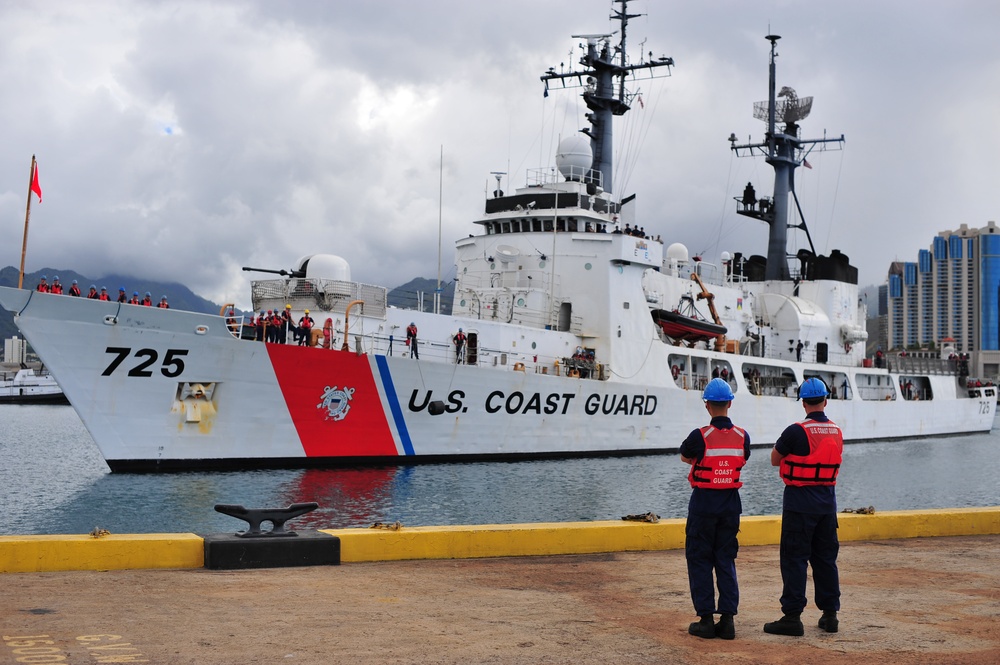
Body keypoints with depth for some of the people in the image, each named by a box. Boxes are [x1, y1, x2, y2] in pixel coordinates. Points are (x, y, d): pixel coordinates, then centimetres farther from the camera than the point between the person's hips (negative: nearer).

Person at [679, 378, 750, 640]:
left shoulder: (699, 436, -15)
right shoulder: (742, 436, -3)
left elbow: (684, 458, 5)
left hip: (703, 503, -4)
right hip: (731, 503, 4)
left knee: (699, 560, 5)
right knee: (726, 561, 11)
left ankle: (706, 619, 3)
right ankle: (727, 619, 7)